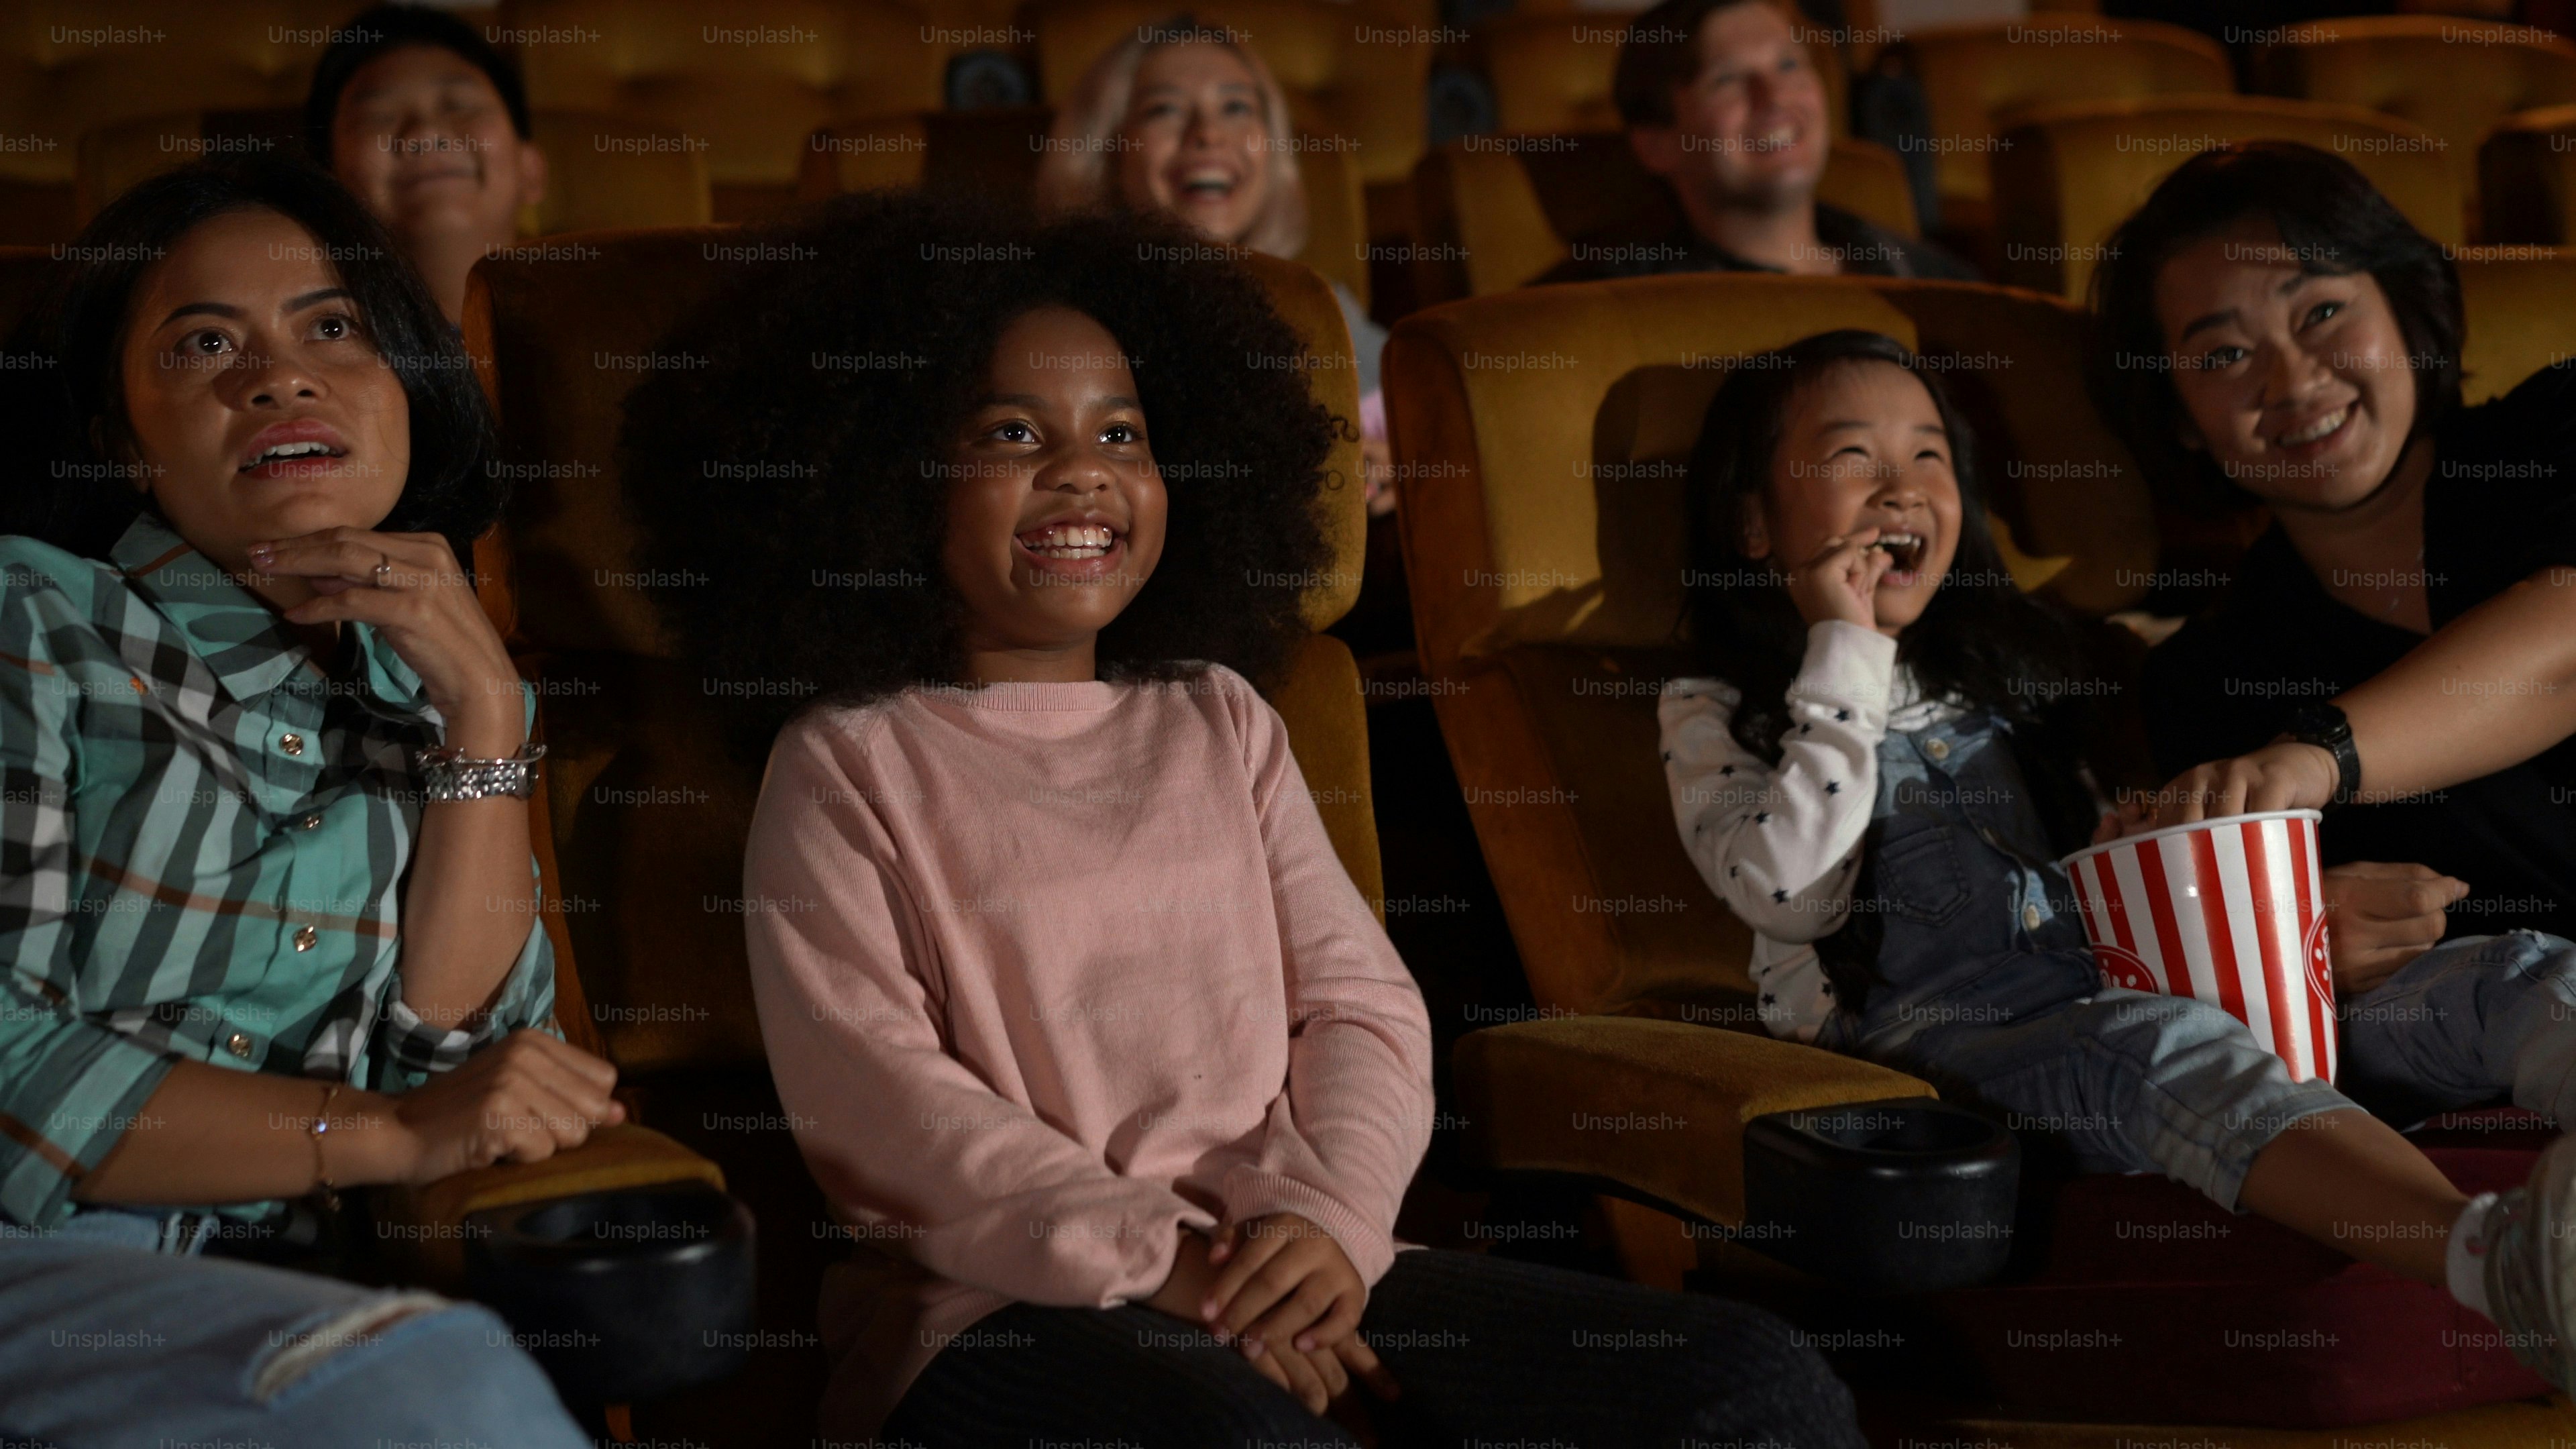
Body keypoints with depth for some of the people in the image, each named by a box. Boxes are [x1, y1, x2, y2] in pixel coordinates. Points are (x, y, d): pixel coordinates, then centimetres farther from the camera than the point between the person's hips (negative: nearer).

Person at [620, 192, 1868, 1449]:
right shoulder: (848, 763, 8)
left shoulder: (1220, 722, 22)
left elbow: (1362, 1005, 13)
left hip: (1296, 1270, 5)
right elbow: (875, 1098, -5)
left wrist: (1331, 1216, -9)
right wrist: (1154, 1259, -16)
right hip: (1008, 1308, -5)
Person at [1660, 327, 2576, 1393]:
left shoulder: (2005, 665, 29)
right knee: (2172, 1046, -41)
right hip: (1926, 1027, -6)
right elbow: (1789, 894, -8)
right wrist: (1844, 660, -2)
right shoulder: (1715, 716, 10)